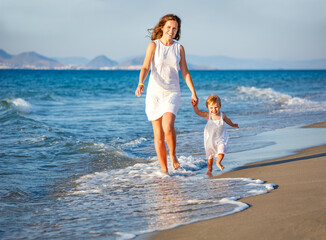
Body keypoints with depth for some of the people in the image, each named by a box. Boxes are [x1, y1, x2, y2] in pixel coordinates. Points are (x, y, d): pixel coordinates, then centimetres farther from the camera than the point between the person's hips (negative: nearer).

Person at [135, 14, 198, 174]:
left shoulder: (179, 48, 8)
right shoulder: (153, 45, 0)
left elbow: (184, 72, 13)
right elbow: (145, 67, -9)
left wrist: (193, 92, 9)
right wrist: (140, 83, -27)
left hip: (172, 93, 1)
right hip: (154, 93, 0)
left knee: (168, 126, -23)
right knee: (158, 134, 1)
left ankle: (173, 155, 2)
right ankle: (163, 169, 11)